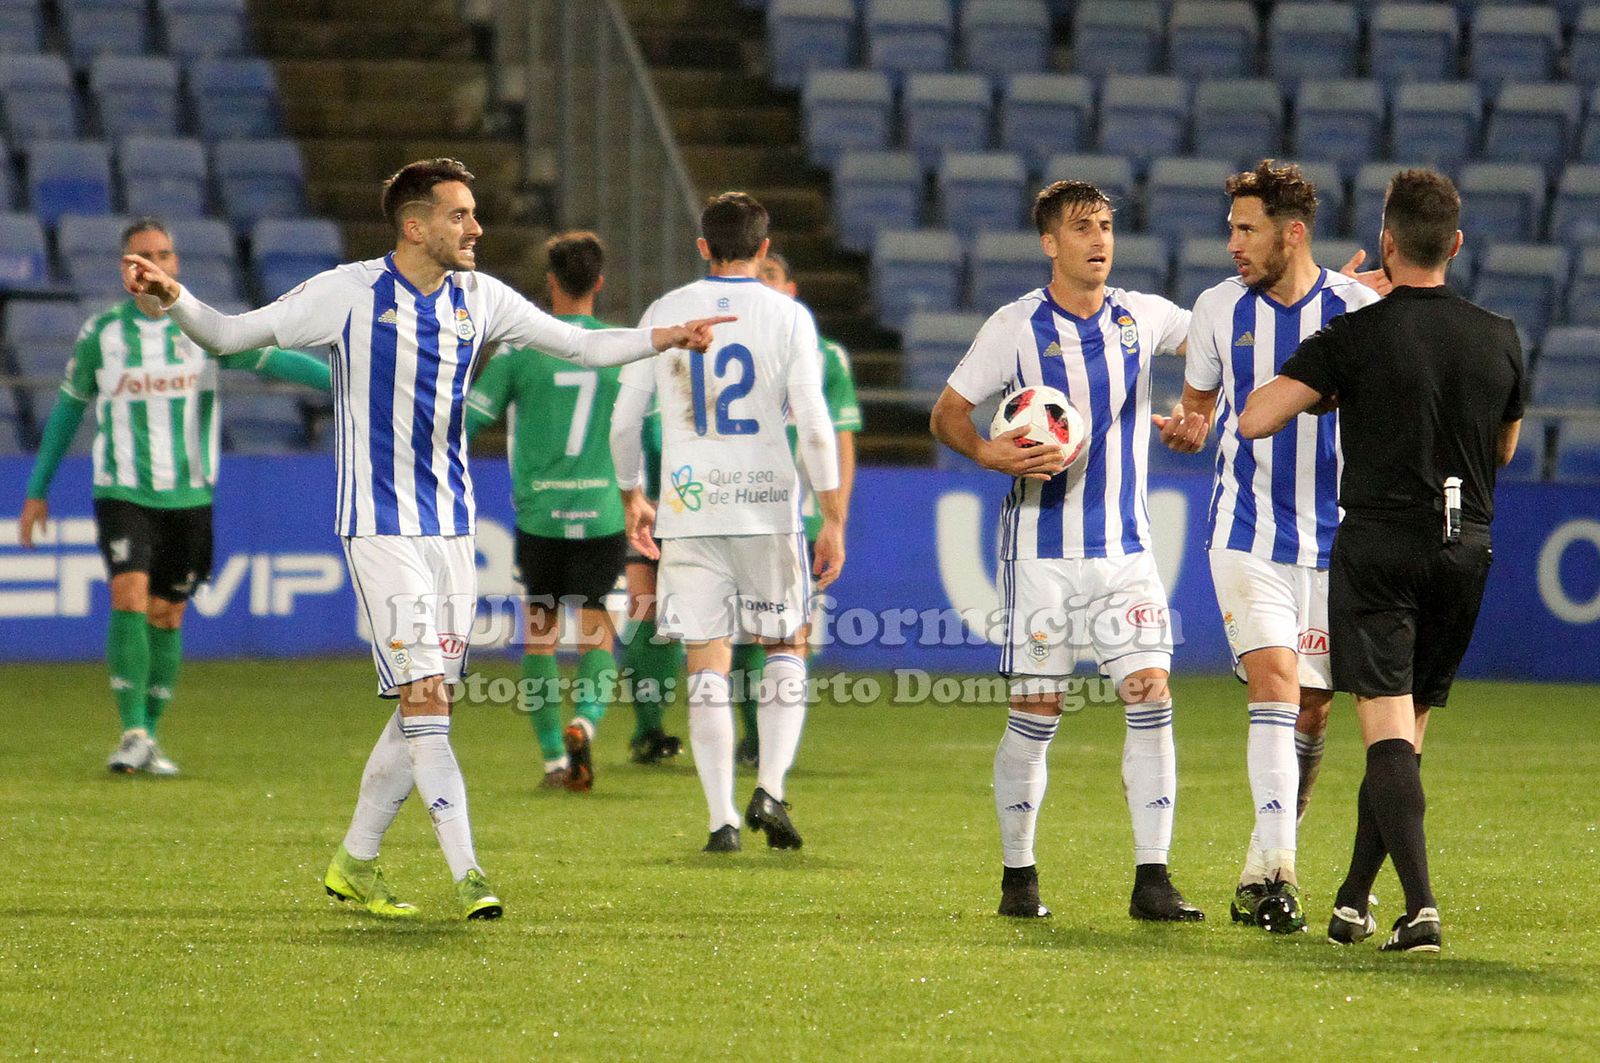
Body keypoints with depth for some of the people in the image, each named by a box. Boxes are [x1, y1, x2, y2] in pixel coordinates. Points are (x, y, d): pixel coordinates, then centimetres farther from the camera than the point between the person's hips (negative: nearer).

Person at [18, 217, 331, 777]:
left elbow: (276, 361, -7)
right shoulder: (101, 333, 1)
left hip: (188, 495, 2)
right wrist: (37, 490, 15)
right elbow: (67, 408, 12)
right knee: (129, 599, -19)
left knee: (166, 617, 6)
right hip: (123, 493, -2)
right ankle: (132, 735, -17)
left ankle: (150, 738, 18)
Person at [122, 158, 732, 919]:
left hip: (451, 527, 6)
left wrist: (664, 338, -1)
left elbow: (583, 346, 13)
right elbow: (229, 335, -4)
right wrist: (172, 297, -22)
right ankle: (467, 876, -15)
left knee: (424, 710, 7)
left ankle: (354, 864, 21)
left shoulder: (478, 298, 6)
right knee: (424, 698, -14)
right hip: (379, 528, -6)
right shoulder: (350, 294, -8)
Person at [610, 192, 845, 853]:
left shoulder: (664, 313, 5)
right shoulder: (787, 318, -1)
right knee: (784, 647, 15)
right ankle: (769, 789, -1)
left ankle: (722, 819, -2)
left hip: (688, 512, 1)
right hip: (768, 507, -1)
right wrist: (833, 521, -2)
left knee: (707, 662, 2)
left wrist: (632, 498, 22)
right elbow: (813, 426, -7)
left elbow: (624, 420, 7)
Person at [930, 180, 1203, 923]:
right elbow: (948, 412, 1)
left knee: (1150, 696, -7)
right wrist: (988, 452, -21)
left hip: (1125, 547, 3)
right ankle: (1017, 876, 13)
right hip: (1042, 548, -3)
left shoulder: (1140, 317, 5)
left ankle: (1152, 880, -4)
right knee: (1035, 714, -1)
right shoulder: (1015, 327, -4)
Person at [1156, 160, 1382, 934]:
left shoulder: (1359, 307, -5)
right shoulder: (1219, 308, 1)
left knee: (1311, 712, 6)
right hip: (1247, 533, -1)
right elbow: (1199, 402, 14)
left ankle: (1261, 874, 20)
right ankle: (1276, 870, -24)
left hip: (1335, 540, 1)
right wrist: (1184, 429, -8)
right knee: (1274, 686, -17)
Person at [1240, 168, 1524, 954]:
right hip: (1466, 550, 4)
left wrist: (1321, 391, 5)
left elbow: (1254, 419, -14)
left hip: (1378, 545, -4)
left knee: (1387, 727, -8)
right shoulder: (1500, 340, 4)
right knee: (1408, 729, 14)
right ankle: (1353, 902, 22)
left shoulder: (1356, 337, -10)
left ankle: (1420, 904, -23)